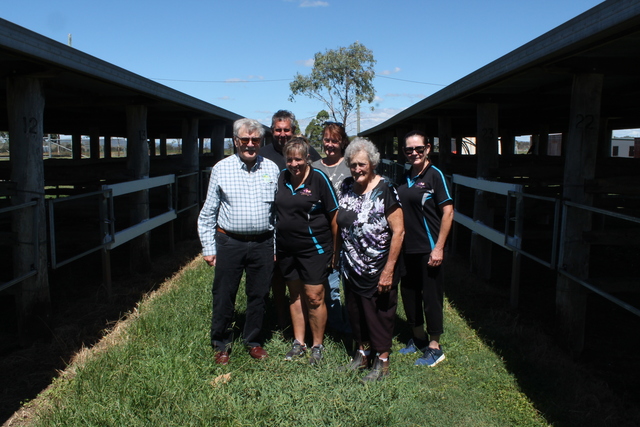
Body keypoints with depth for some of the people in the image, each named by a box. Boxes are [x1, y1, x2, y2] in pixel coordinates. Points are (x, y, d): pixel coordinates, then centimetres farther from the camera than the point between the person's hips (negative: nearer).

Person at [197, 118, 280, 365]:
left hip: (262, 243, 2)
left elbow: (278, 210, 10)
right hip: (229, 243, -1)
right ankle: (221, 344, 28)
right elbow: (208, 213, 3)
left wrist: (276, 246, 7)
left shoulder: (271, 169, 5)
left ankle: (253, 341, 32)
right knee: (223, 296, 8)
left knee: (258, 296, 12)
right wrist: (208, 248, 0)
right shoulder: (221, 169, 0)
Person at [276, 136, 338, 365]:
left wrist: (335, 249, -8)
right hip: (286, 249, 5)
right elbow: (274, 211, 13)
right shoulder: (281, 178, 4)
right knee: (295, 296, 15)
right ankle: (298, 343, 28)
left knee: (314, 297, -1)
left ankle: (317, 346, 18)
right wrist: (273, 246, 9)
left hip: (314, 248, -5)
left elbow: (333, 215, -8)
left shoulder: (318, 178, -10)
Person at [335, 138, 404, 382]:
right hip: (351, 268, 6)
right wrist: (337, 254, 11)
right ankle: (362, 352, 39)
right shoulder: (346, 188, 2)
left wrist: (389, 269, -18)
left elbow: (398, 231, -17)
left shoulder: (385, 190, -16)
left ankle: (382, 362, 27)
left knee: (379, 314, 8)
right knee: (355, 311, 18)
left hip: (378, 270, -5)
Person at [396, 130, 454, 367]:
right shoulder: (405, 177, 9)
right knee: (409, 292, 15)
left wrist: (439, 248, -17)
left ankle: (434, 347, 19)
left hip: (428, 249, -7)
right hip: (408, 248, 7)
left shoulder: (434, 174, -10)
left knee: (431, 296, 4)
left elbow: (448, 212, -13)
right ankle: (418, 337, 35)